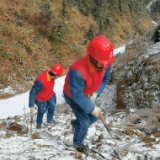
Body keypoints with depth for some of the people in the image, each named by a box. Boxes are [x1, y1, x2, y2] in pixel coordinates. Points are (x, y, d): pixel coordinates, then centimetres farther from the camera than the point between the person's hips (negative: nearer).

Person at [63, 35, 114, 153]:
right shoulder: (77, 71, -45)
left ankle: (77, 123, 47)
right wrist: (92, 108, -31)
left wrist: (96, 93, -21)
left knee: (95, 116, 16)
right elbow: (76, 95, -36)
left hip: (88, 94, 6)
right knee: (85, 121, -1)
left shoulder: (105, 63, -26)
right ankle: (78, 143, 28)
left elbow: (105, 79, -6)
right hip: (73, 96, -6)